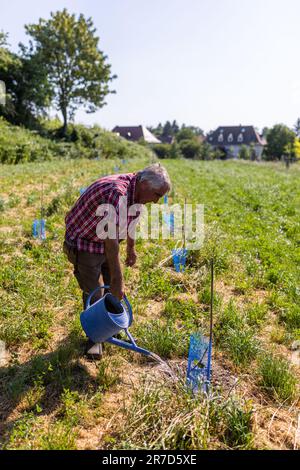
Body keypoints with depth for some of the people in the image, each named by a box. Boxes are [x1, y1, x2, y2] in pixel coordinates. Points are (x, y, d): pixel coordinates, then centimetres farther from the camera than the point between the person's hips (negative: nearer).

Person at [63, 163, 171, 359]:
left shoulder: (135, 191, -7)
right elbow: (110, 240, -37)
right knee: (93, 293, 2)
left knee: (116, 290, 14)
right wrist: (117, 279, -34)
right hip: (84, 244, -8)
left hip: (107, 242, 8)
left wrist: (131, 248, 22)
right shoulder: (117, 192, -36)